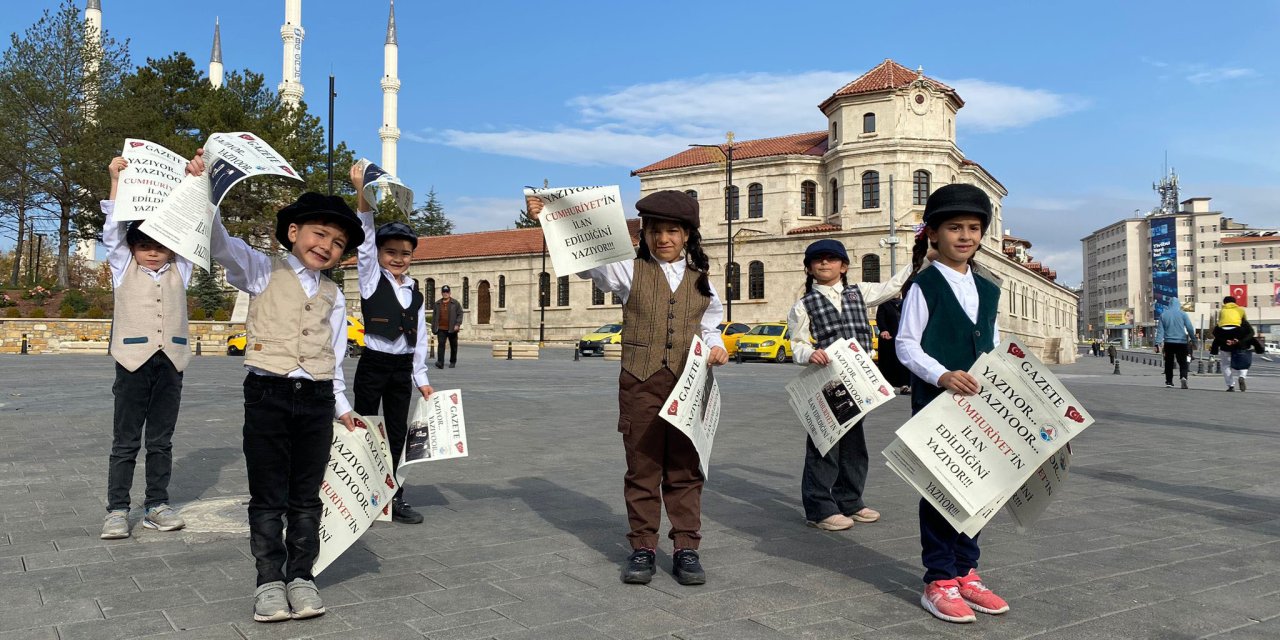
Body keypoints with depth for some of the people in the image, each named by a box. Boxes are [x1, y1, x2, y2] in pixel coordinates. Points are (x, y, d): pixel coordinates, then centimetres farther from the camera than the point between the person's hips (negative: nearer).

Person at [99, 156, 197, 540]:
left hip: (170, 361, 2)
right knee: (126, 440, 3)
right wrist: (117, 180, -4)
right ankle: (117, 509, 8)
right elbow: (115, 228, 2)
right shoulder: (124, 269, 10)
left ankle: (157, 505, 14)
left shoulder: (179, 271, 13)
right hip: (134, 359, -2)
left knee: (161, 440, 8)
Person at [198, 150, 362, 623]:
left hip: (316, 400, 3)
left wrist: (342, 408, 15)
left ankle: (301, 577, 21)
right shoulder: (263, 273, 3)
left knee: (306, 497, 10)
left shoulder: (333, 297, 13)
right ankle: (270, 581, 15)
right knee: (268, 496, 4)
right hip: (268, 394, -3)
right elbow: (221, 243, -13)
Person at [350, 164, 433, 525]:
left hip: (403, 368, 5)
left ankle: (391, 495, 20)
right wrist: (363, 193, -27)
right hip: (373, 364, -5)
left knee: (397, 433, 10)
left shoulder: (415, 291, 10)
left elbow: (420, 336, 12)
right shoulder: (371, 278, -2)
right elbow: (365, 237, -15)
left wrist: (421, 378, 11)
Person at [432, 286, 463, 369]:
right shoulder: (437, 304, 11)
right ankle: (440, 363, -20)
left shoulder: (455, 303, 2)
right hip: (441, 329, 1)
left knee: (453, 346, 8)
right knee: (440, 344, -13)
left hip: (452, 329, -1)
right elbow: (434, 316, 16)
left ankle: (453, 362, 22)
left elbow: (460, 314, -2)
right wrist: (433, 326, 12)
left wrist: (458, 324, -13)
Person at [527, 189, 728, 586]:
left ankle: (686, 549, 16)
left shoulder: (701, 280, 12)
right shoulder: (630, 270, 4)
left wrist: (716, 347, -3)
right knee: (642, 468, 5)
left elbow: (709, 328, 20)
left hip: (688, 385, 2)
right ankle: (643, 548, 16)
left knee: (685, 469, 6)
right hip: (640, 382, -2)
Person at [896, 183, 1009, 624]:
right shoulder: (924, 286, -5)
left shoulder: (988, 290, 14)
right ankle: (939, 582, 10)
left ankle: (966, 573, 24)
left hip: (978, 404, 6)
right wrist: (942, 376, -24)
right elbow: (906, 344, -10)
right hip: (935, 404, -6)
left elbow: (995, 347, 19)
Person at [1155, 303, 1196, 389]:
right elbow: (1190, 328, -2)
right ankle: (1183, 377, -22)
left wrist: (1158, 343, 0)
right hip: (1181, 342, -1)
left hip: (1168, 343, 1)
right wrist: (1193, 341, 5)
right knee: (1183, 362, 2)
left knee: (1169, 363, 10)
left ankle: (1169, 382, 10)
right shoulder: (1183, 314, 0)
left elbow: (1160, 330, 1)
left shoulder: (1163, 315, 4)